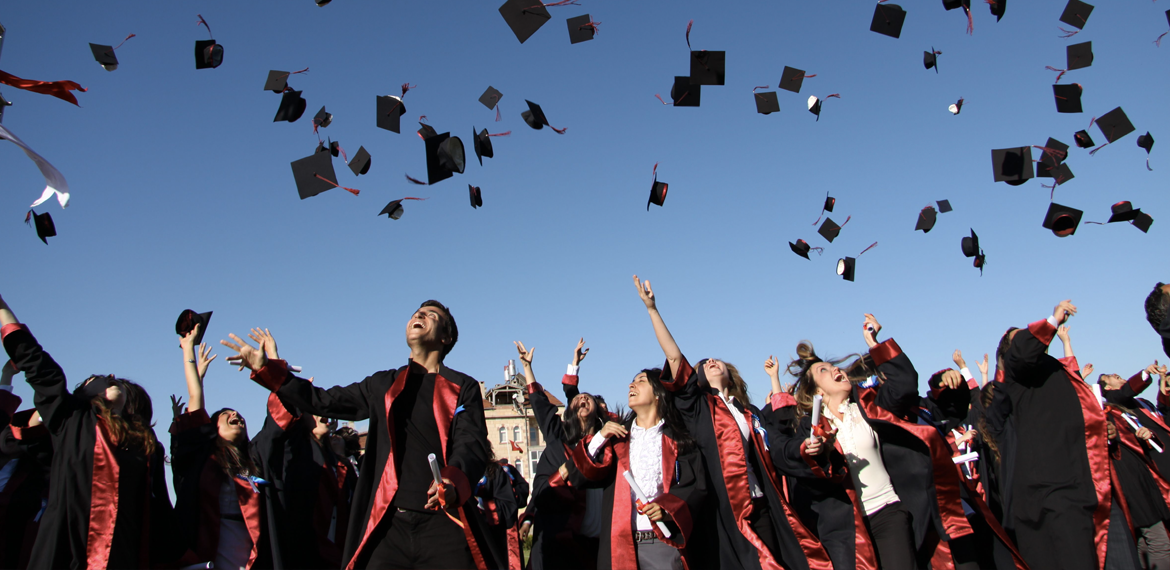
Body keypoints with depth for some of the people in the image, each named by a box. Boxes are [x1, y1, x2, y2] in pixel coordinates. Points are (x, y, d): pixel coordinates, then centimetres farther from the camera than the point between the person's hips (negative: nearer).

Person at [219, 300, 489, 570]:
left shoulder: (463, 388, 8)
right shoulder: (383, 385, 20)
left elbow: (470, 443, -6)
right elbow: (324, 402, 21)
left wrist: (454, 480, -28)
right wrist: (266, 368, 13)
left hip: (444, 523, -2)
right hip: (390, 523, 3)